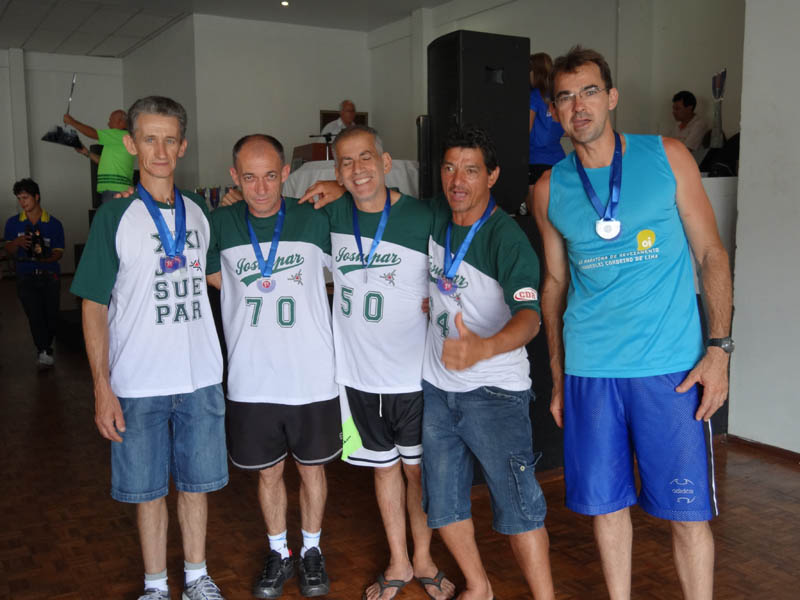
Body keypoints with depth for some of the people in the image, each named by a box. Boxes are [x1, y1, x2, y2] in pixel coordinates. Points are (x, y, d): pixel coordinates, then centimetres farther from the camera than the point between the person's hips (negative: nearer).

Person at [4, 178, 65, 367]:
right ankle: (44, 351, -15)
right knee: (35, 315, -15)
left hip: (50, 275, 0)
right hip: (26, 277, 0)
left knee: (51, 315, -1)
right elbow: (9, 251, 10)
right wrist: (17, 242, -12)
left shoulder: (54, 224, 3)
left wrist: (45, 258, -20)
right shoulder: (13, 223, 9)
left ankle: (44, 349, 21)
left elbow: (58, 252, 1)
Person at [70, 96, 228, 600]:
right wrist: (102, 387, -11)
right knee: (148, 488, 10)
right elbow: (94, 305, -6)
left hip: (200, 378, 3)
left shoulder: (200, 212, 6)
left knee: (195, 482, 14)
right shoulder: (115, 216, -5)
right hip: (138, 385, -3)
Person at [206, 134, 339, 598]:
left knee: (312, 468, 15)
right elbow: (214, 276, 12)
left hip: (312, 377, -1)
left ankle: (311, 551, 36)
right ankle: (278, 553, 37)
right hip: (252, 380, 1)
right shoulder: (221, 224, -2)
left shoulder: (313, 220, -4)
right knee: (269, 472, 15)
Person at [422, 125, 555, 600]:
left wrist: (484, 347, -51)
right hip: (438, 386, 6)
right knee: (442, 502, 14)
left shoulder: (507, 238, -18)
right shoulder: (435, 217, 0)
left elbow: (530, 316, -32)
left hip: (494, 390, -6)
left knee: (517, 504, -7)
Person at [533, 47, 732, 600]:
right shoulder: (550, 190, 6)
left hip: (671, 366, -2)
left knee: (688, 509, 3)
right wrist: (558, 378, 12)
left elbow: (712, 254, 3)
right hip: (589, 368, 2)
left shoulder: (667, 158, 1)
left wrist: (719, 348, -6)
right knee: (605, 501, 12)